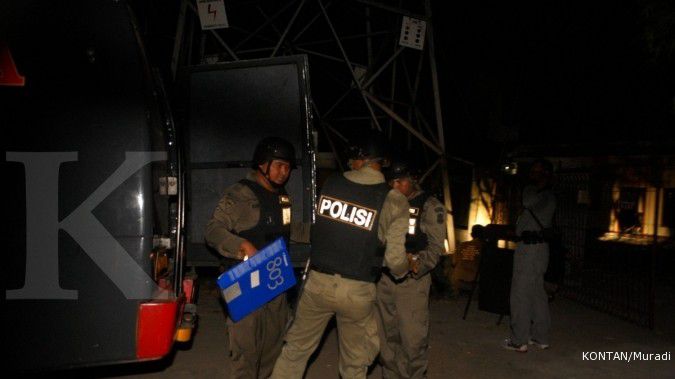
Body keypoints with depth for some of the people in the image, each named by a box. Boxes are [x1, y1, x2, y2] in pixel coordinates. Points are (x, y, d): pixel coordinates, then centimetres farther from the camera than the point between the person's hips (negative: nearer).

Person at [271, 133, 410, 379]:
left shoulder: (330, 184, -1)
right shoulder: (394, 201, -9)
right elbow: (395, 258, -8)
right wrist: (402, 271, 14)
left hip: (318, 282, 2)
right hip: (357, 292, -1)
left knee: (296, 348, 20)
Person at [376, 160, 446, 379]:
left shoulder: (429, 206, -1)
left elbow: (436, 245, -6)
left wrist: (418, 264, -22)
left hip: (412, 280, -4)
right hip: (384, 277, 4)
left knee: (413, 337, -3)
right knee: (387, 336, 12)